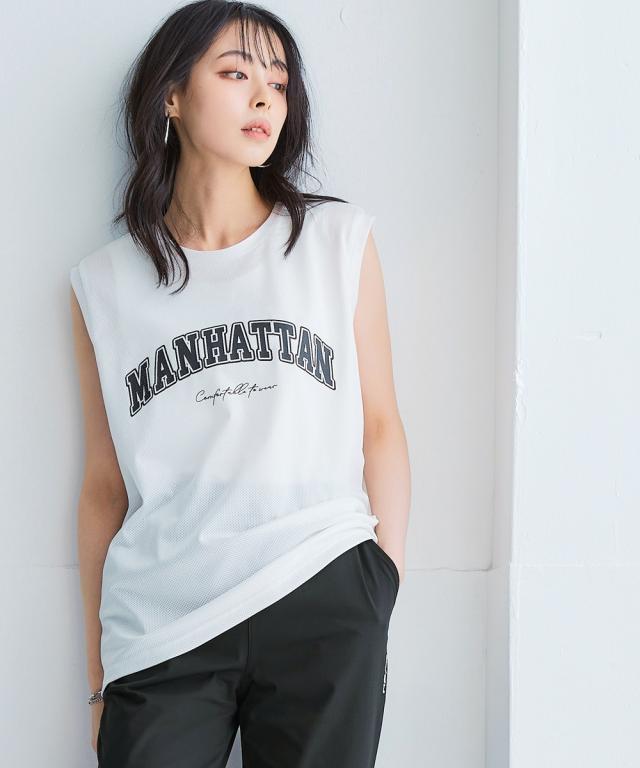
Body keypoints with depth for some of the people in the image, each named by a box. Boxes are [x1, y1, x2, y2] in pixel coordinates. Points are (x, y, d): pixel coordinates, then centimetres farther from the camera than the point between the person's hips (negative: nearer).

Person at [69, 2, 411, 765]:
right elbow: (105, 484, 8)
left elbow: (380, 425, 7)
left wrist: (385, 594, 1)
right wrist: (100, 680, 9)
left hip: (323, 614, 0)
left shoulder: (338, 237, 6)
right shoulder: (104, 283, 7)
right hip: (159, 635, 0)